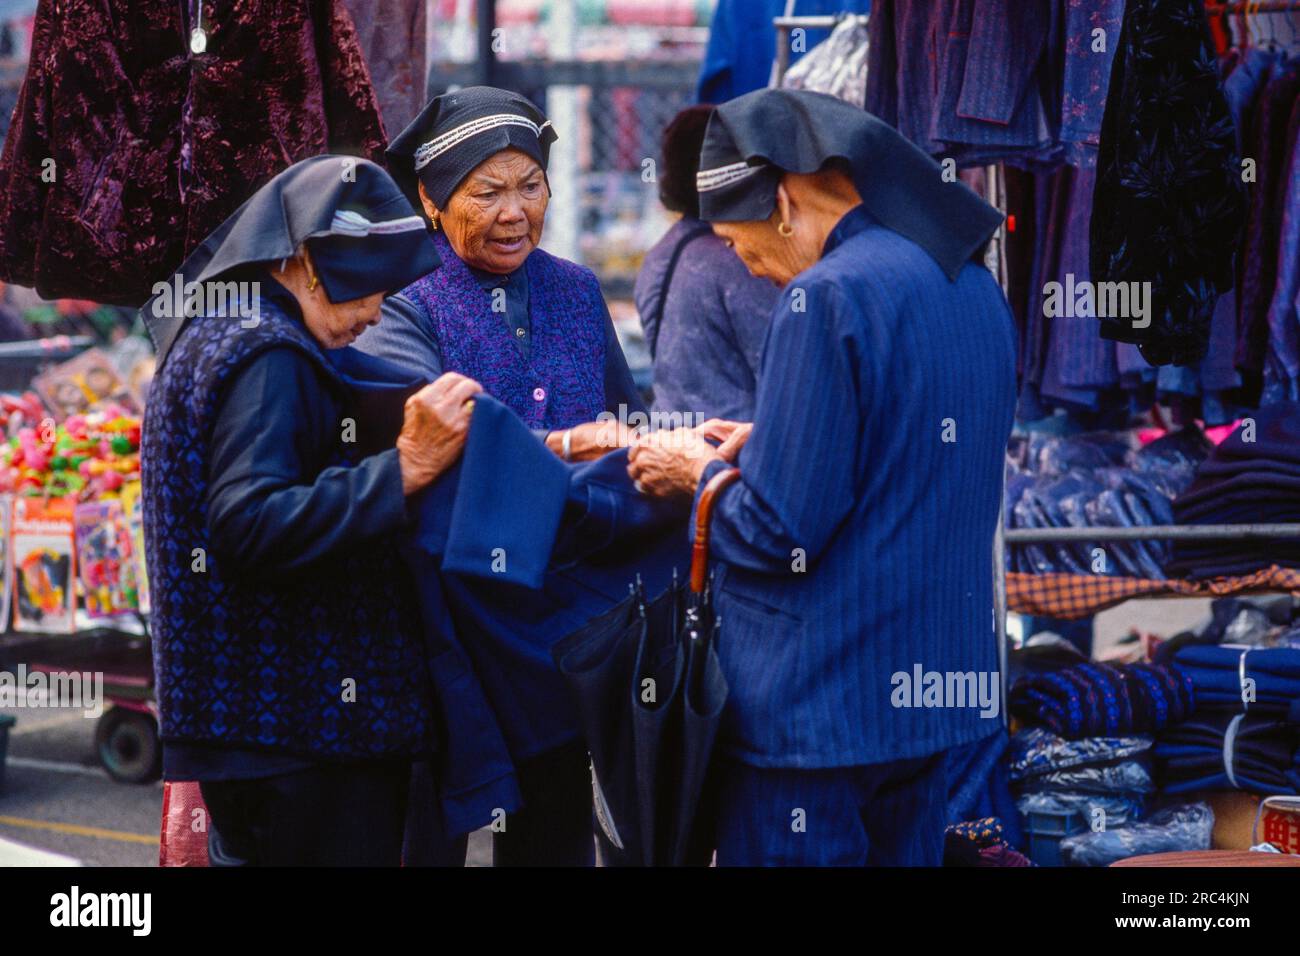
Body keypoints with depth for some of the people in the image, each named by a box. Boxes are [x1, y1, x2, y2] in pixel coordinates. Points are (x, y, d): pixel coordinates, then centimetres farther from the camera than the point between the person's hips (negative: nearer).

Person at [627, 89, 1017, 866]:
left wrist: (703, 472, -1)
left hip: (819, 698, -9)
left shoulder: (830, 296, -18)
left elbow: (778, 533, -19)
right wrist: (766, 452, 13)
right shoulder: (971, 283, 9)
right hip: (936, 682, 9)